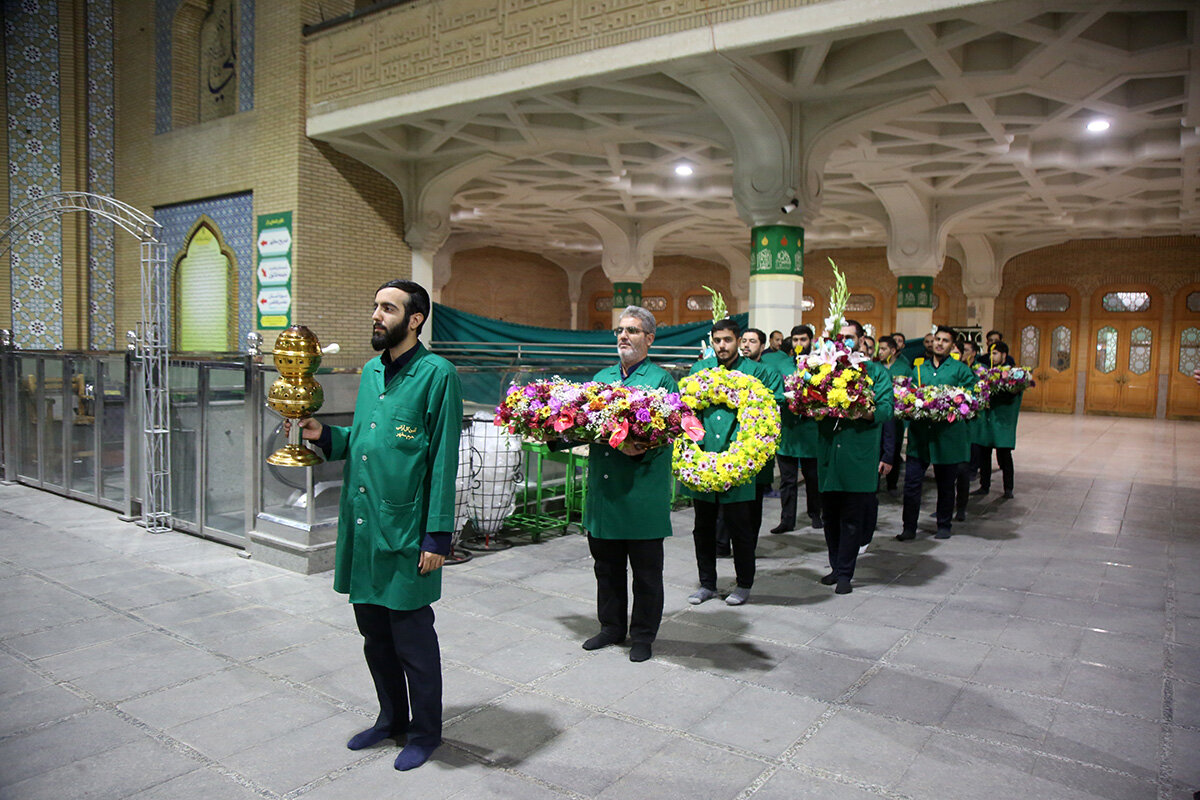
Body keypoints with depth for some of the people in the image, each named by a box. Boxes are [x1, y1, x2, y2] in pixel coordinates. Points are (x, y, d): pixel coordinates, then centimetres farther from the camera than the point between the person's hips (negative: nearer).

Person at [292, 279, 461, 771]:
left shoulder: (436, 374, -11)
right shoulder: (371, 371, 12)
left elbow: (443, 461, -14)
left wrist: (437, 537, -16)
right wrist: (325, 435, 1)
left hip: (404, 531, -7)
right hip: (361, 525, 8)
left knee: (412, 639, 6)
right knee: (373, 632, 19)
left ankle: (425, 732, 26)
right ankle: (391, 718, 38)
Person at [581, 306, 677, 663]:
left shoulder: (661, 380, -4)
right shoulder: (601, 378, 15)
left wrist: (642, 449, -30)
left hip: (643, 492, -5)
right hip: (603, 490, 6)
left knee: (646, 570, 7)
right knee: (606, 565, 17)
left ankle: (643, 635, 23)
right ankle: (611, 627, 34)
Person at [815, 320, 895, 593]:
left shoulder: (876, 372, 5)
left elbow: (885, 409, -6)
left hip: (859, 456, -3)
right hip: (828, 455, 4)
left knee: (852, 519, 0)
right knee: (831, 516, 10)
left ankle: (845, 573, 9)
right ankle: (837, 567, 23)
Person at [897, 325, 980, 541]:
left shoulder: (961, 369, 5)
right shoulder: (919, 368, 15)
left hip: (948, 434, -2)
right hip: (919, 434, 2)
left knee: (946, 484, 9)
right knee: (911, 482, -4)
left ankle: (944, 526, 24)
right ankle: (909, 528, 5)